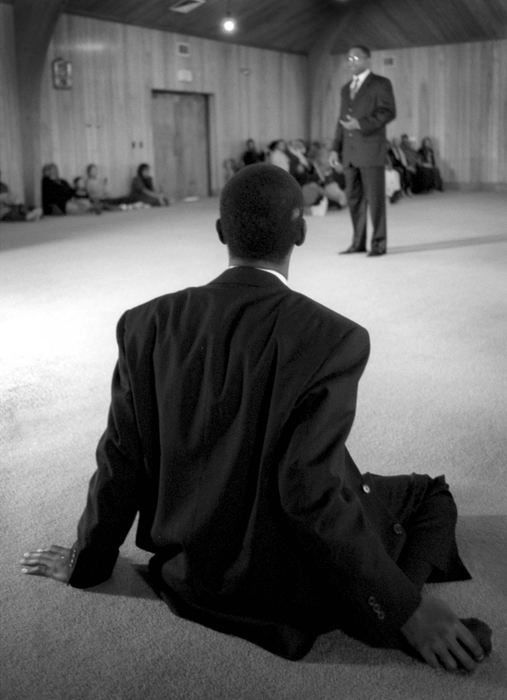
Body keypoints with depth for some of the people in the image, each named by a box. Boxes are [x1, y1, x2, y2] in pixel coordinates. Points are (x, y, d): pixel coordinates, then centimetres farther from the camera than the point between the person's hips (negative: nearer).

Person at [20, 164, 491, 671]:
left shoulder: (148, 324, -11)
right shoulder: (331, 339, -24)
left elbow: (121, 462, -5)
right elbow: (311, 491, -27)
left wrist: (87, 560, 12)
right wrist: (405, 609, -15)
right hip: (289, 584, -6)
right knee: (431, 496, 15)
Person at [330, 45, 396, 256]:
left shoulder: (380, 84, 1)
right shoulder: (346, 89, 21)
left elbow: (388, 112, -9)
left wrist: (361, 124, -18)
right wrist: (336, 148, 12)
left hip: (371, 150, -6)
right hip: (350, 152, 6)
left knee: (374, 198, -4)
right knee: (354, 198, 7)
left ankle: (379, 243, 2)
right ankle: (358, 243, 13)